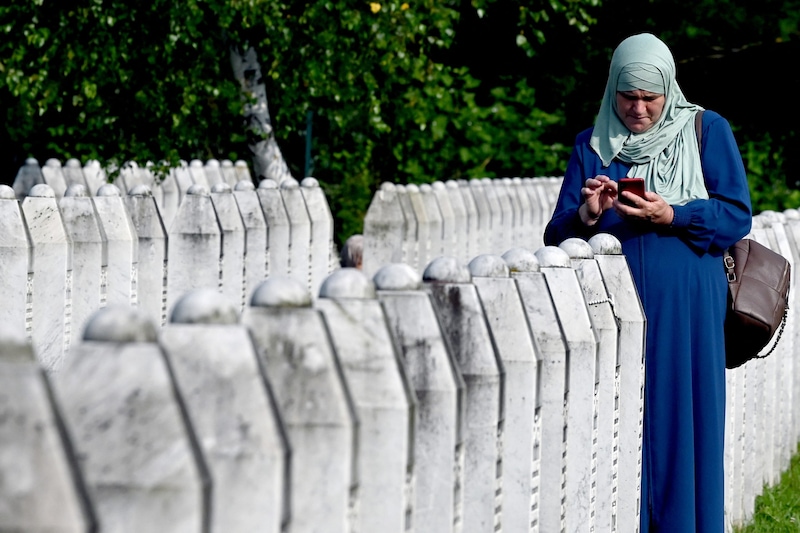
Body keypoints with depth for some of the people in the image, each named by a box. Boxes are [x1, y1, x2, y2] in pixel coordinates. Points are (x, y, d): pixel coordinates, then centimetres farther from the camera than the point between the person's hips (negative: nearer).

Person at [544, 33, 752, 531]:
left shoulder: (707, 131, 5)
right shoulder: (592, 146, 11)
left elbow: (737, 215, -2)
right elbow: (557, 236, 6)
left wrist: (671, 216, -16)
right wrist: (586, 215, -16)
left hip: (684, 314, -2)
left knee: (680, 427, -2)